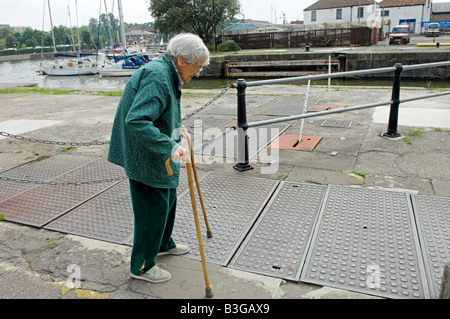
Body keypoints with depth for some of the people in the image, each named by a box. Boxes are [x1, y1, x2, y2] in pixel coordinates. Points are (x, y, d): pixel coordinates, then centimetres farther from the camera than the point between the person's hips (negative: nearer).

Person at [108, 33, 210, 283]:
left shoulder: (165, 72, 10)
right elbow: (136, 121, -35)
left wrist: (175, 126, 15)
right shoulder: (157, 77, -24)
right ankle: (141, 266, 20)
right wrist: (171, 147, -40)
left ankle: (164, 244, 44)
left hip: (157, 155, 11)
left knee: (168, 200, 22)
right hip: (145, 157, -11)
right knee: (153, 208, 1)